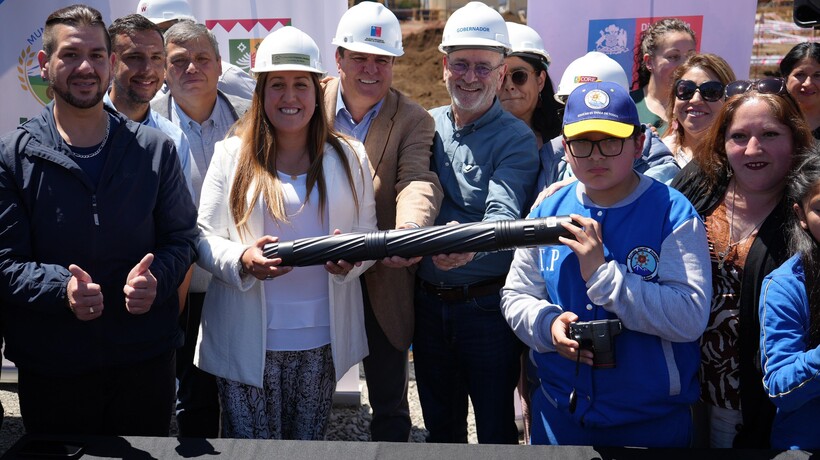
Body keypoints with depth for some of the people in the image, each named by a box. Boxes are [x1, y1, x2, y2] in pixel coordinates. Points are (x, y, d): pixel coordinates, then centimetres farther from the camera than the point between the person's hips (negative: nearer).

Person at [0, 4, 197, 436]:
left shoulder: (156, 149, 3)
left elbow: (182, 238, 6)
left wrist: (157, 279, -16)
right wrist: (61, 287, -25)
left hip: (145, 362, 1)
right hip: (49, 372, -1)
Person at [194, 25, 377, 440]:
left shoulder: (348, 157, 6)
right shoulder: (231, 154, 1)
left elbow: (368, 234, 7)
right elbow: (204, 238, 1)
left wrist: (350, 257, -16)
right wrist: (243, 259, -20)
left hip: (322, 342, 2)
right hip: (248, 342, -1)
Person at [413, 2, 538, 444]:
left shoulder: (515, 138, -9)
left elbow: (504, 214, -23)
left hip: (487, 305, -4)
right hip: (428, 302, 4)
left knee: (496, 430, 9)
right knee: (439, 427, 20)